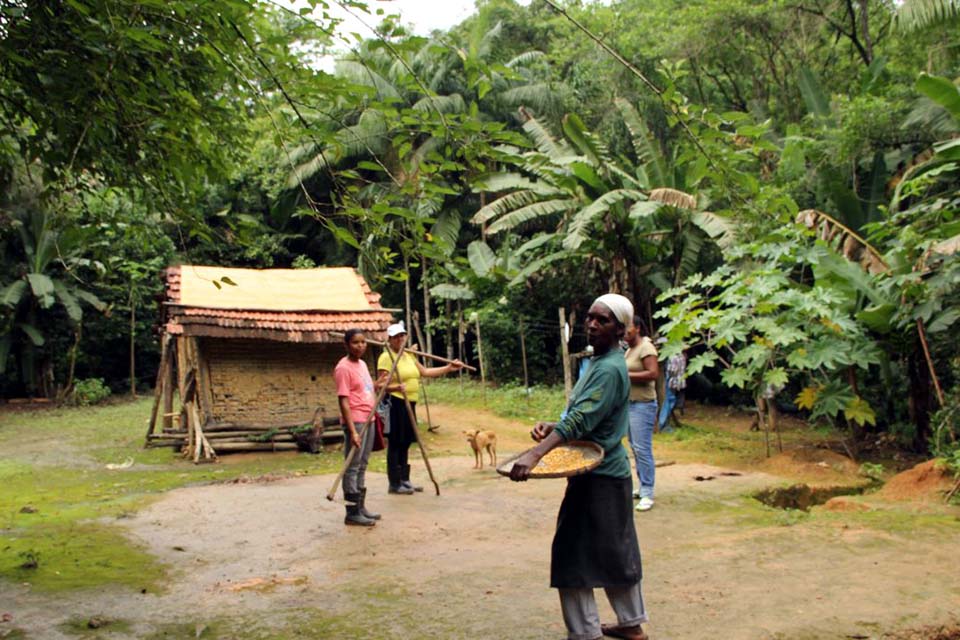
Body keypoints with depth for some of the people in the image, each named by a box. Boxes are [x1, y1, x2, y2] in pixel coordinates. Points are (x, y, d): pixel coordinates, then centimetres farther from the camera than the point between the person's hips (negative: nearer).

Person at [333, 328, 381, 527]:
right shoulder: (343, 368, -12)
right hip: (355, 421, -8)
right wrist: (352, 430, -22)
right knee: (352, 467, -3)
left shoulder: (362, 364, 14)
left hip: (368, 420, 8)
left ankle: (360, 507, 19)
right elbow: (343, 401, -16)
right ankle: (352, 513, 1)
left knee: (362, 466, 12)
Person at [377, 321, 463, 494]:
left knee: (405, 443, 13)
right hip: (395, 403, -8)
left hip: (409, 403, 8)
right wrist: (396, 387, -32)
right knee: (395, 443, -5)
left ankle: (404, 480, 21)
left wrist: (449, 368, 15)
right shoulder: (386, 357, -9)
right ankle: (394, 484, 1)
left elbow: (425, 372, 18)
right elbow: (380, 384, -14)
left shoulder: (408, 356, 18)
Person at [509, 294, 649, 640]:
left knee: (573, 554, -3)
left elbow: (580, 419, -32)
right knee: (617, 550, 18)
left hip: (598, 475, -10)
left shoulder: (609, 369, -20)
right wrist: (552, 427, -2)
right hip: (608, 471, 10)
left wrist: (535, 455, -41)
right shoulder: (599, 362, 11)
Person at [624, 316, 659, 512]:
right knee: (635, 448, 12)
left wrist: (625, 375, -20)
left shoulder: (646, 348, -12)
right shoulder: (630, 349, 16)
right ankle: (643, 487, 20)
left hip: (643, 404, -10)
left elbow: (653, 373, -23)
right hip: (630, 403, 10)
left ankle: (647, 494, -7)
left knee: (642, 448, -10)